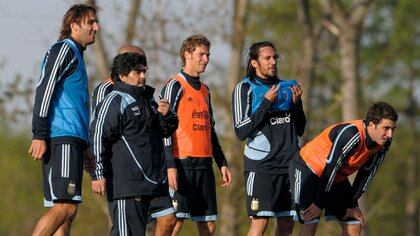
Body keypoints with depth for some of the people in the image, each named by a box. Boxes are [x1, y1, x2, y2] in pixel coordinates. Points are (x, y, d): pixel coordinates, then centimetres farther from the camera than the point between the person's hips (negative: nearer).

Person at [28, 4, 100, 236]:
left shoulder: (75, 54, 26)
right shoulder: (63, 49, -4)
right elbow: (43, 90, -14)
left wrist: (84, 147, 28)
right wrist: (39, 135, -22)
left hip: (72, 141, 10)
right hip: (61, 139, -10)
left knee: (67, 211, 5)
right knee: (65, 207, -18)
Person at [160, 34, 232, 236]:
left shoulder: (204, 90, 20)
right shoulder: (175, 87, -4)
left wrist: (222, 163, 20)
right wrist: (170, 165, -18)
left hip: (204, 163, 8)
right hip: (182, 163, -8)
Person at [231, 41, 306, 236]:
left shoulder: (285, 86, 16)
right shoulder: (245, 88, -1)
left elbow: (300, 130, 19)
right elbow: (241, 131, -11)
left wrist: (296, 103, 1)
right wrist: (266, 102, -14)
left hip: (289, 162, 6)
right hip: (261, 163, -6)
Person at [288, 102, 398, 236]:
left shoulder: (383, 143, -11)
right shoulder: (350, 134, -36)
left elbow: (366, 175, 1)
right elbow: (331, 168, -30)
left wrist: (351, 205, 3)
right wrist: (319, 204, -24)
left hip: (337, 178, 8)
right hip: (307, 168, -8)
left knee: (354, 224, 2)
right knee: (310, 222, -20)